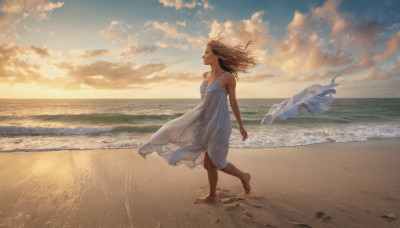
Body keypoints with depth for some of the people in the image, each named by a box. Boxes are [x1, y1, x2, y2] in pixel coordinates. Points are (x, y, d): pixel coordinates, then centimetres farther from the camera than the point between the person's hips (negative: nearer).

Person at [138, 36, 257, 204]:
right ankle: (212, 195, 32)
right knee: (208, 163, 14)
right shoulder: (206, 75, 7)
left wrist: (241, 127, 2)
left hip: (219, 124, -7)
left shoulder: (228, 77, -12)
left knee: (217, 163, 7)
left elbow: (233, 103, -6)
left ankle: (244, 176, 32)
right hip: (206, 123, 7)